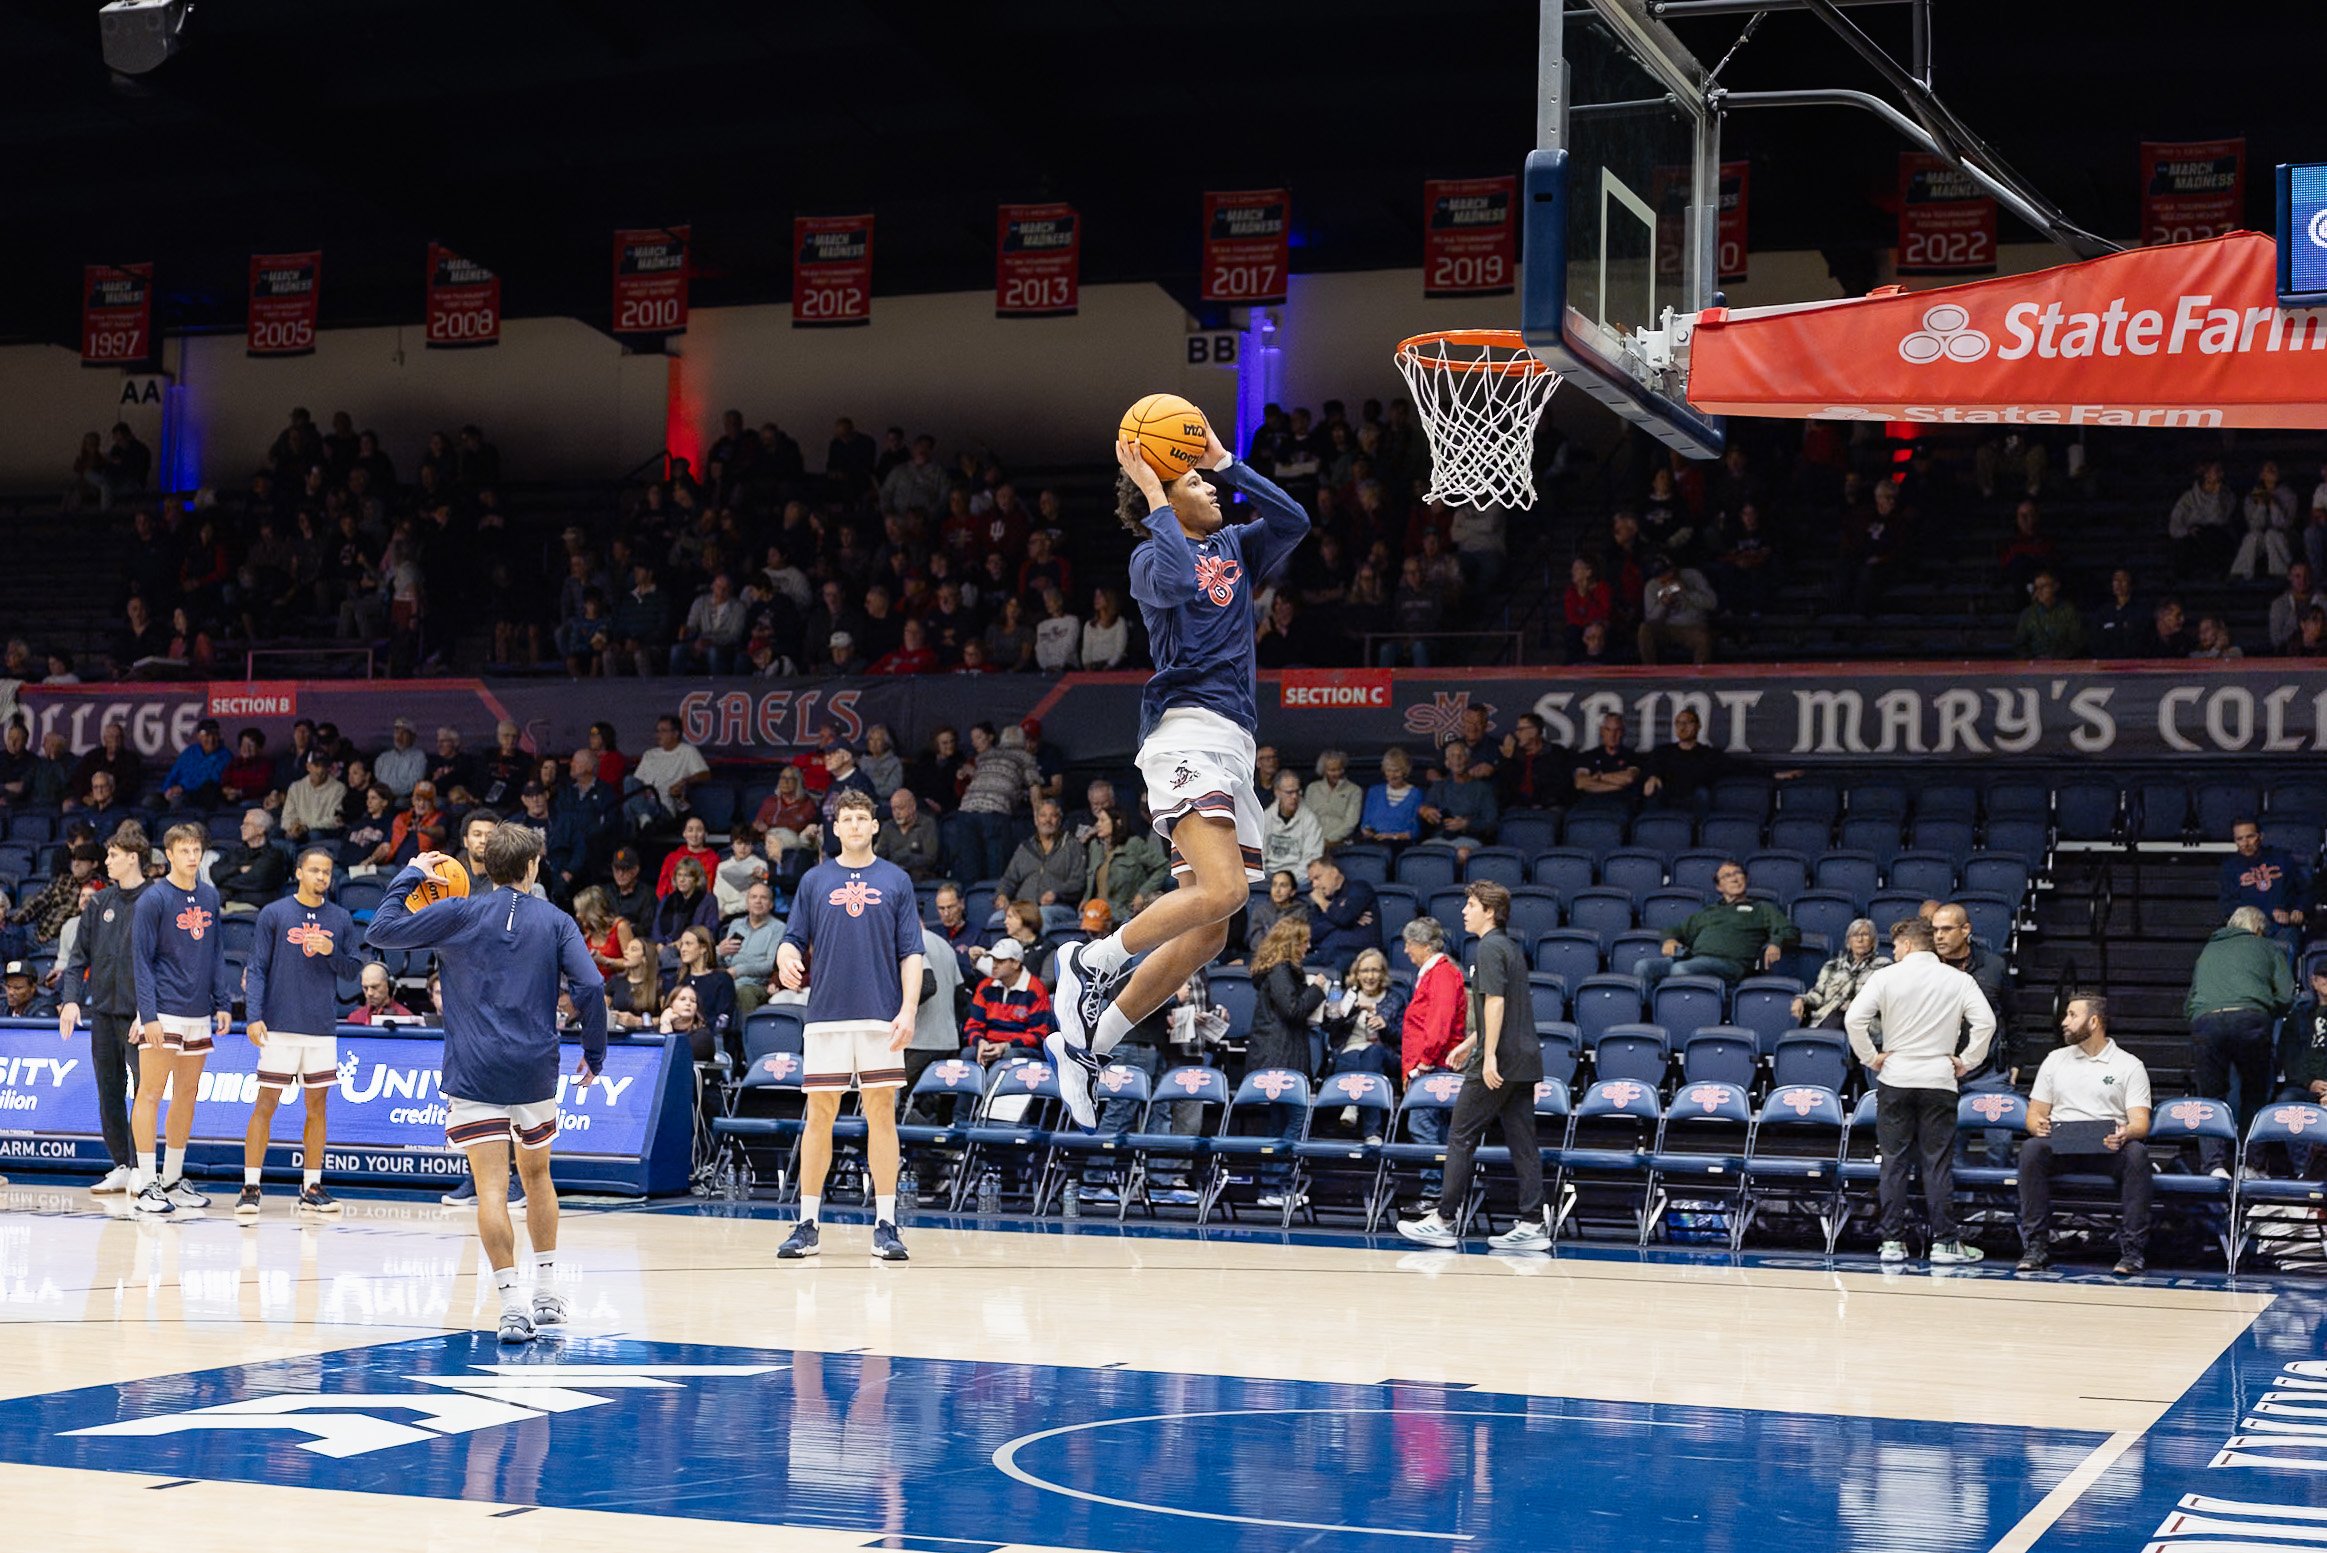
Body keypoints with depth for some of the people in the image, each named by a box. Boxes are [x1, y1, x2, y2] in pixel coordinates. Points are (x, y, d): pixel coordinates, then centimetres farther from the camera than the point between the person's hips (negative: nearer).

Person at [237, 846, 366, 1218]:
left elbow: (355, 968, 11)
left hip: (323, 1028, 3)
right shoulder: (274, 913, -1)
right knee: (266, 1103, -4)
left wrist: (331, 951, -9)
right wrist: (253, 1016, -12)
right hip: (280, 1026, -3)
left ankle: (312, 1188, 15)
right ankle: (250, 1187, -2)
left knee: (317, 1104, 7)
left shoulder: (341, 919, 9)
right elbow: (257, 970, -2)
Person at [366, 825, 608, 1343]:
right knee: (537, 1175, 20)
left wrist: (409, 877, 14)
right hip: (536, 1072, 2)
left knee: (491, 1187, -7)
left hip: (474, 1073, -2)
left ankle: (514, 1303, -17)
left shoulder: (460, 913, -1)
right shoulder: (555, 921, 3)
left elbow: (380, 931, 1)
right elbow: (590, 986, -6)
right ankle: (549, 1295, 26)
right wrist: (594, 1055, 5)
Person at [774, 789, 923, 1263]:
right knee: (819, 1116, 2)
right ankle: (807, 1224, 8)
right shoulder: (815, 881, 9)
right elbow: (793, 940, 9)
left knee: (881, 1114, 0)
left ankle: (885, 1224, 4)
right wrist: (786, 958, -15)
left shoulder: (896, 881, 6)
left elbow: (911, 952, 4)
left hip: (881, 1018, -1)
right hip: (826, 1017, 1)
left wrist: (908, 1009, -7)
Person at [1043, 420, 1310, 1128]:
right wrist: (1155, 495, -11)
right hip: (1186, 731, -8)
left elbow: (1293, 521, 8)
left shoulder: (1235, 547, 23)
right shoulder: (1150, 556, 2)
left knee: (1206, 933, 4)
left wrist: (1227, 463, 11)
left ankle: (1082, 1046, 10)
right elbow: (1174, 579, -21)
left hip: (1234, 749, 8)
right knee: (1223, 889, -27)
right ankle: (1092, 962, -9)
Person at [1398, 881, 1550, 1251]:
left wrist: (1489, 1055, -23)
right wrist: (1469, 1043, 31)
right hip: (1523, 1061, 9)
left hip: (1497, 1064, -9)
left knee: (1461, 1138, -1)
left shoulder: (1488, 948, -11)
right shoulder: (1510, 947, 19)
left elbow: (1495, 1001, -20)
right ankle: (1532, 1223, 4)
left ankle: (1444, 1220, 2)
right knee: (1521, 1141, 7)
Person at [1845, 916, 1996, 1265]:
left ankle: (1893, 1241, 5)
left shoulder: (1886, 977, -2)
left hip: (1894, 1079, 0)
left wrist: (1870, 1058, 0)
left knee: (1894, 1163, 5)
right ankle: (1943, 1242, 2)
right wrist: (1966, 1062, 2)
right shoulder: (1958, 980, 2)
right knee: (1938, 1163, 2)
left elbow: (1854, 1019, -11)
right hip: (1939, 1079, 0)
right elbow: (1985, 1022, -7)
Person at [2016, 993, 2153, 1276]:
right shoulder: (2055, 1060, 19)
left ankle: (2132, 1251, -29)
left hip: (2109, 1148, -2)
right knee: (2031, 1149, -31)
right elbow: (2035, 1112, 15)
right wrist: (2038, 1125, -11)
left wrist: (2126, 1133, -26)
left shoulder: (2130, 1065, 9)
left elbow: (2140, 1123, -1)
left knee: (2137, 1154, -35)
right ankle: (2035, 1247, -28)